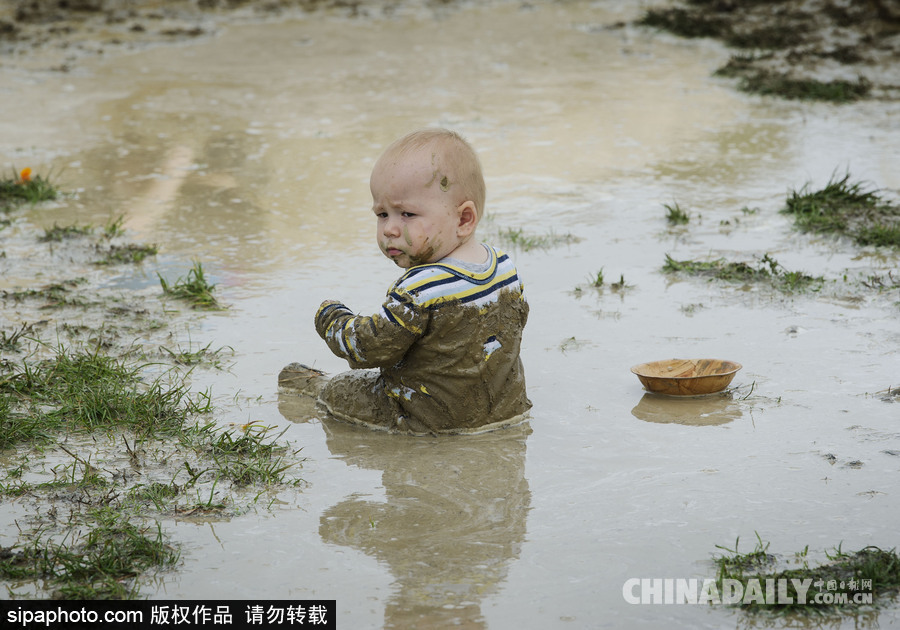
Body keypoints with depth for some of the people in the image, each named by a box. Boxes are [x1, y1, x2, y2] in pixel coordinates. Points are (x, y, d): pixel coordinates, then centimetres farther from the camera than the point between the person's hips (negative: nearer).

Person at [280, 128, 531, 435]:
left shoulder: (419, 290, -33)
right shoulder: (505, 266, -7)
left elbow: (370, 348, -23)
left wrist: (330, 316, -2)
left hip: (434, 420, -7)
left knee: (341, 391, 17)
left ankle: (313, 384, 48)